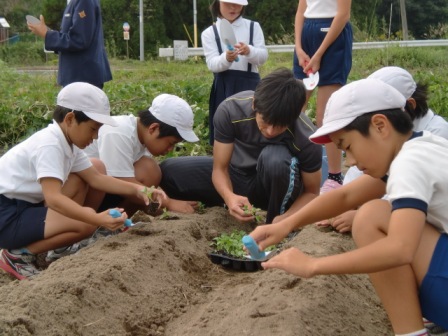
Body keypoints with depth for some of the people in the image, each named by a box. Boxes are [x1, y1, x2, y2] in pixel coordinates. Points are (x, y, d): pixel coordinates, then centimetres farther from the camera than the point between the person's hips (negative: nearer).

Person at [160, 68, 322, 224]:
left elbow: (311, 192, -16)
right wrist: (229, 197, -41)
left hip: (276, 186, -3)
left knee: (275, 157, -38)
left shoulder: (306, 138, -31)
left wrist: (284, 220, -35)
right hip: (236, 174, 4)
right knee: (167, 171, -9)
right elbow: (219, 168, -19)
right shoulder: (230, 110, -28)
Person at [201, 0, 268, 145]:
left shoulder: (253, 26, 9)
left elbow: (263, 57, -3)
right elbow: (212, 64, -8)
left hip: (249, 84, 0)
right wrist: (226, 58, -31)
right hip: (224, 87, 0)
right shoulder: (209, 33, 5)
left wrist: (249, 51, -27)